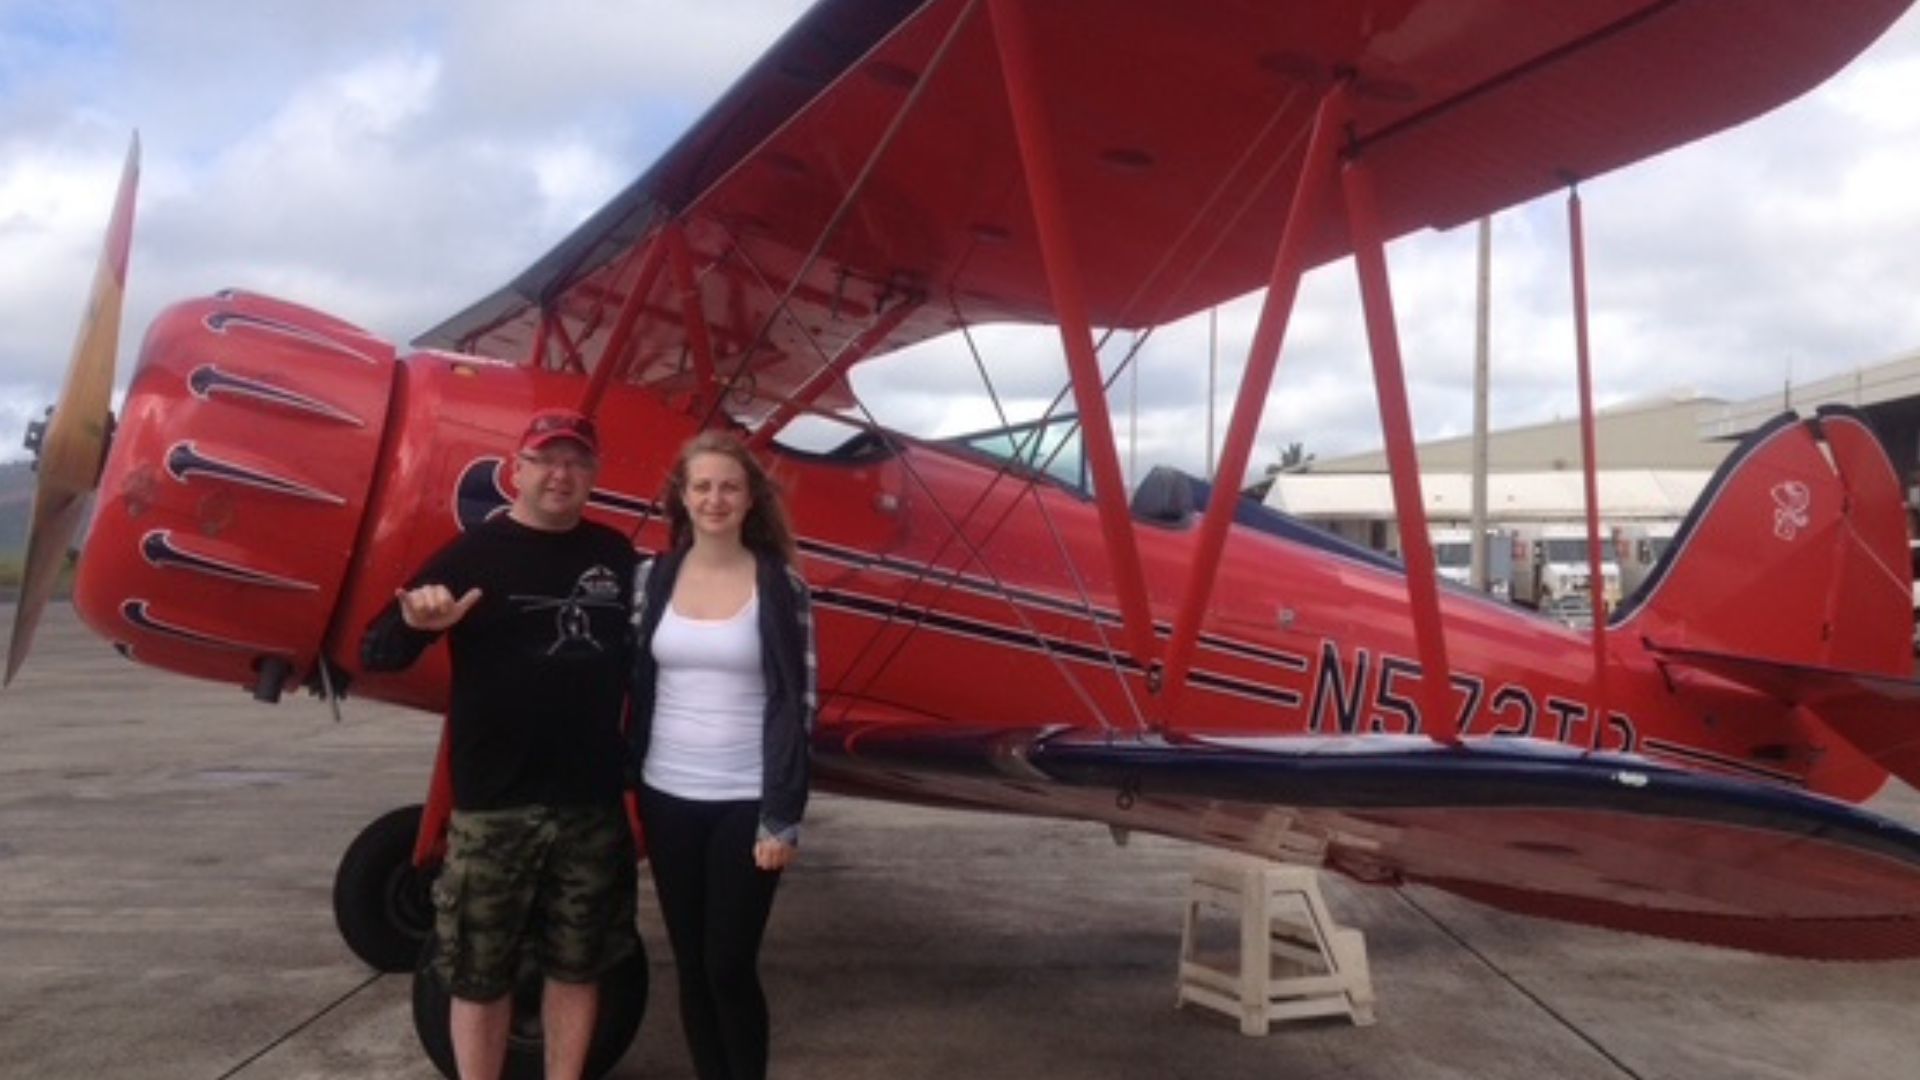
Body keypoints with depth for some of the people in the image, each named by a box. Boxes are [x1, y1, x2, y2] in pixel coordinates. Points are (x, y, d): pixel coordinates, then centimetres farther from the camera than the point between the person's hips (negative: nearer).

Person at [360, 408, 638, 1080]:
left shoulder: (618, 557, 6)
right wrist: (414, 623, -28)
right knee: (480, 973, 8)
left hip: (593, 803, 3)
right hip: (495, 806, -3)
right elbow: (376, 654, -7)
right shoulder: (474, 554, -4)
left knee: (577, 965, 14)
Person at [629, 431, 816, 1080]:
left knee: (730, 966, 1)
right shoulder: (652, 579, 3)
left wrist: (781, 817, -11)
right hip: (668, 797, 3)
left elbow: (796, 704, -7)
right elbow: (634, 690, 7)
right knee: (691, 965, 12)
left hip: (745, 803, -3)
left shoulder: (780, 585, -6)